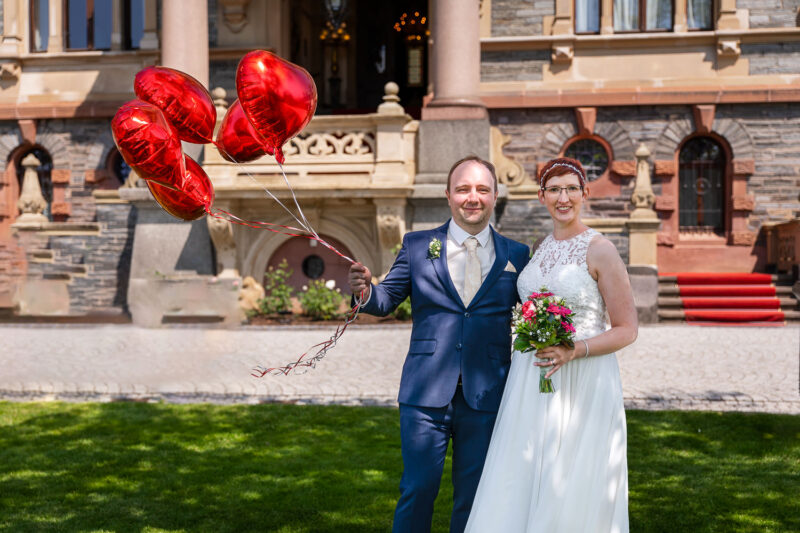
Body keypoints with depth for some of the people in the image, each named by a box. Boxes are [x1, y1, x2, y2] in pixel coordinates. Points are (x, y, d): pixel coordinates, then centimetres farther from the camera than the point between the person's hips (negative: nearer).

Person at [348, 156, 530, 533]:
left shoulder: (516, 255, 7)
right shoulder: (417, 246, 4)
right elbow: (386, 300, -1)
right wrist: (365, 291, -22)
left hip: (485, 398, 1)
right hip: (426, 395, -1)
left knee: (474, 495, 12)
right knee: (418, 488, 4)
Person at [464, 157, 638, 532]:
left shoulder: (600, 251, -8)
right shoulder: (540, 249, 11)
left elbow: (627, 329, -8)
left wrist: (573, 352, -21)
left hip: (582, 385, -6)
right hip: (530, 385, 6)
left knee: (573, 497, 2)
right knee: (518, 488, 8)